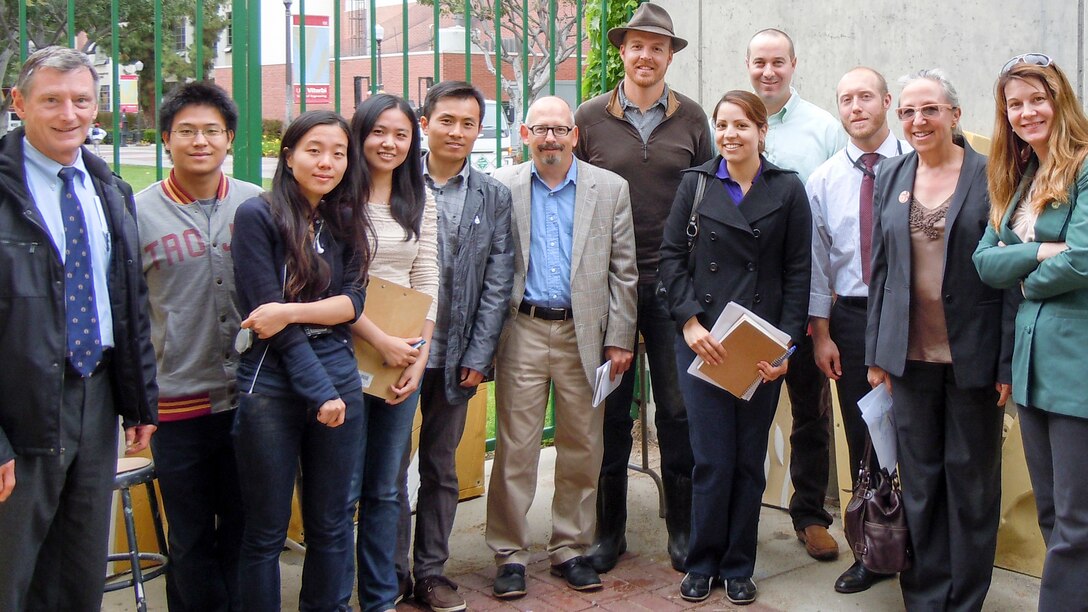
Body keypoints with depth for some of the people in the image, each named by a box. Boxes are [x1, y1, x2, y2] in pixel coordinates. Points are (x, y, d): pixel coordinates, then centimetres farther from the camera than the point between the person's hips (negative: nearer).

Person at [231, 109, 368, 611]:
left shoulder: (344, 221, 10)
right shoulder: (257, 216, -6)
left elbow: (353, 302, 0)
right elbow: (264, 311, -11)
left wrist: (292, 311, -18)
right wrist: (320, 392, -13)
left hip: (340, 381, 5)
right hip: (271, 387, -4)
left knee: (331, 525, 12)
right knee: (265, 532, 6)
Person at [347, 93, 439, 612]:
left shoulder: (420, 202, 12)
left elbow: (428, 282, 8)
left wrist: (419, 356, -1)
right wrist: (381, 341, -15)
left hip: (404, 356, 4)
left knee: (386, 487, 12)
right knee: (344, 488, 0)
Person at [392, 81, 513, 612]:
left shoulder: (494, 197, 6)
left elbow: (497, 283, 4)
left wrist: (479, 356, -2)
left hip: (454, 357, 2)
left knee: (441, 468, 12)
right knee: (390, 465, 6)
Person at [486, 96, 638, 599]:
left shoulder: (610, 189, 6)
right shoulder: (502, 187, 5)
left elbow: (623, 271, 5)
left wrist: (619, 340, 0)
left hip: (585, 332, 1)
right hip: (522, 331, -1)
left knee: (582, 448, 7)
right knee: (515, 448, 1)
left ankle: (570, 549, 21)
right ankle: (510, 554, 13)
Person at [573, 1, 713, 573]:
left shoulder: (691, 117, 5)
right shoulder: (590, 117, 3)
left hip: (673, 283, 0)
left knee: (677, 406, 5)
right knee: (611, 407, 8)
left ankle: (682, 527, 19)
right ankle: (609, 529, 21)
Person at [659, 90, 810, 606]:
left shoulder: (787, 189, 3)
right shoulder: (696, 183, 4)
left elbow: (798, 271, 1)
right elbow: (671, 255, 2)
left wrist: (786, 342, -7)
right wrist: (689, 322, -9)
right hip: (702, 340, 0)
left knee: (750, 458, 8)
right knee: (712, 457, 1)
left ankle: (738, 567, 22)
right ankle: (702, 563, 18)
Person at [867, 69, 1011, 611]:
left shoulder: (990, 176, -5)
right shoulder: (891, 175, 8)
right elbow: (881, 268, 10)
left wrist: (1010, 361, -10)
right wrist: (876, 352, 7)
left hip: (974, 355, -3)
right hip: (911, 356, 3)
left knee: (972, 480, 8)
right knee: (919, 480, 10)